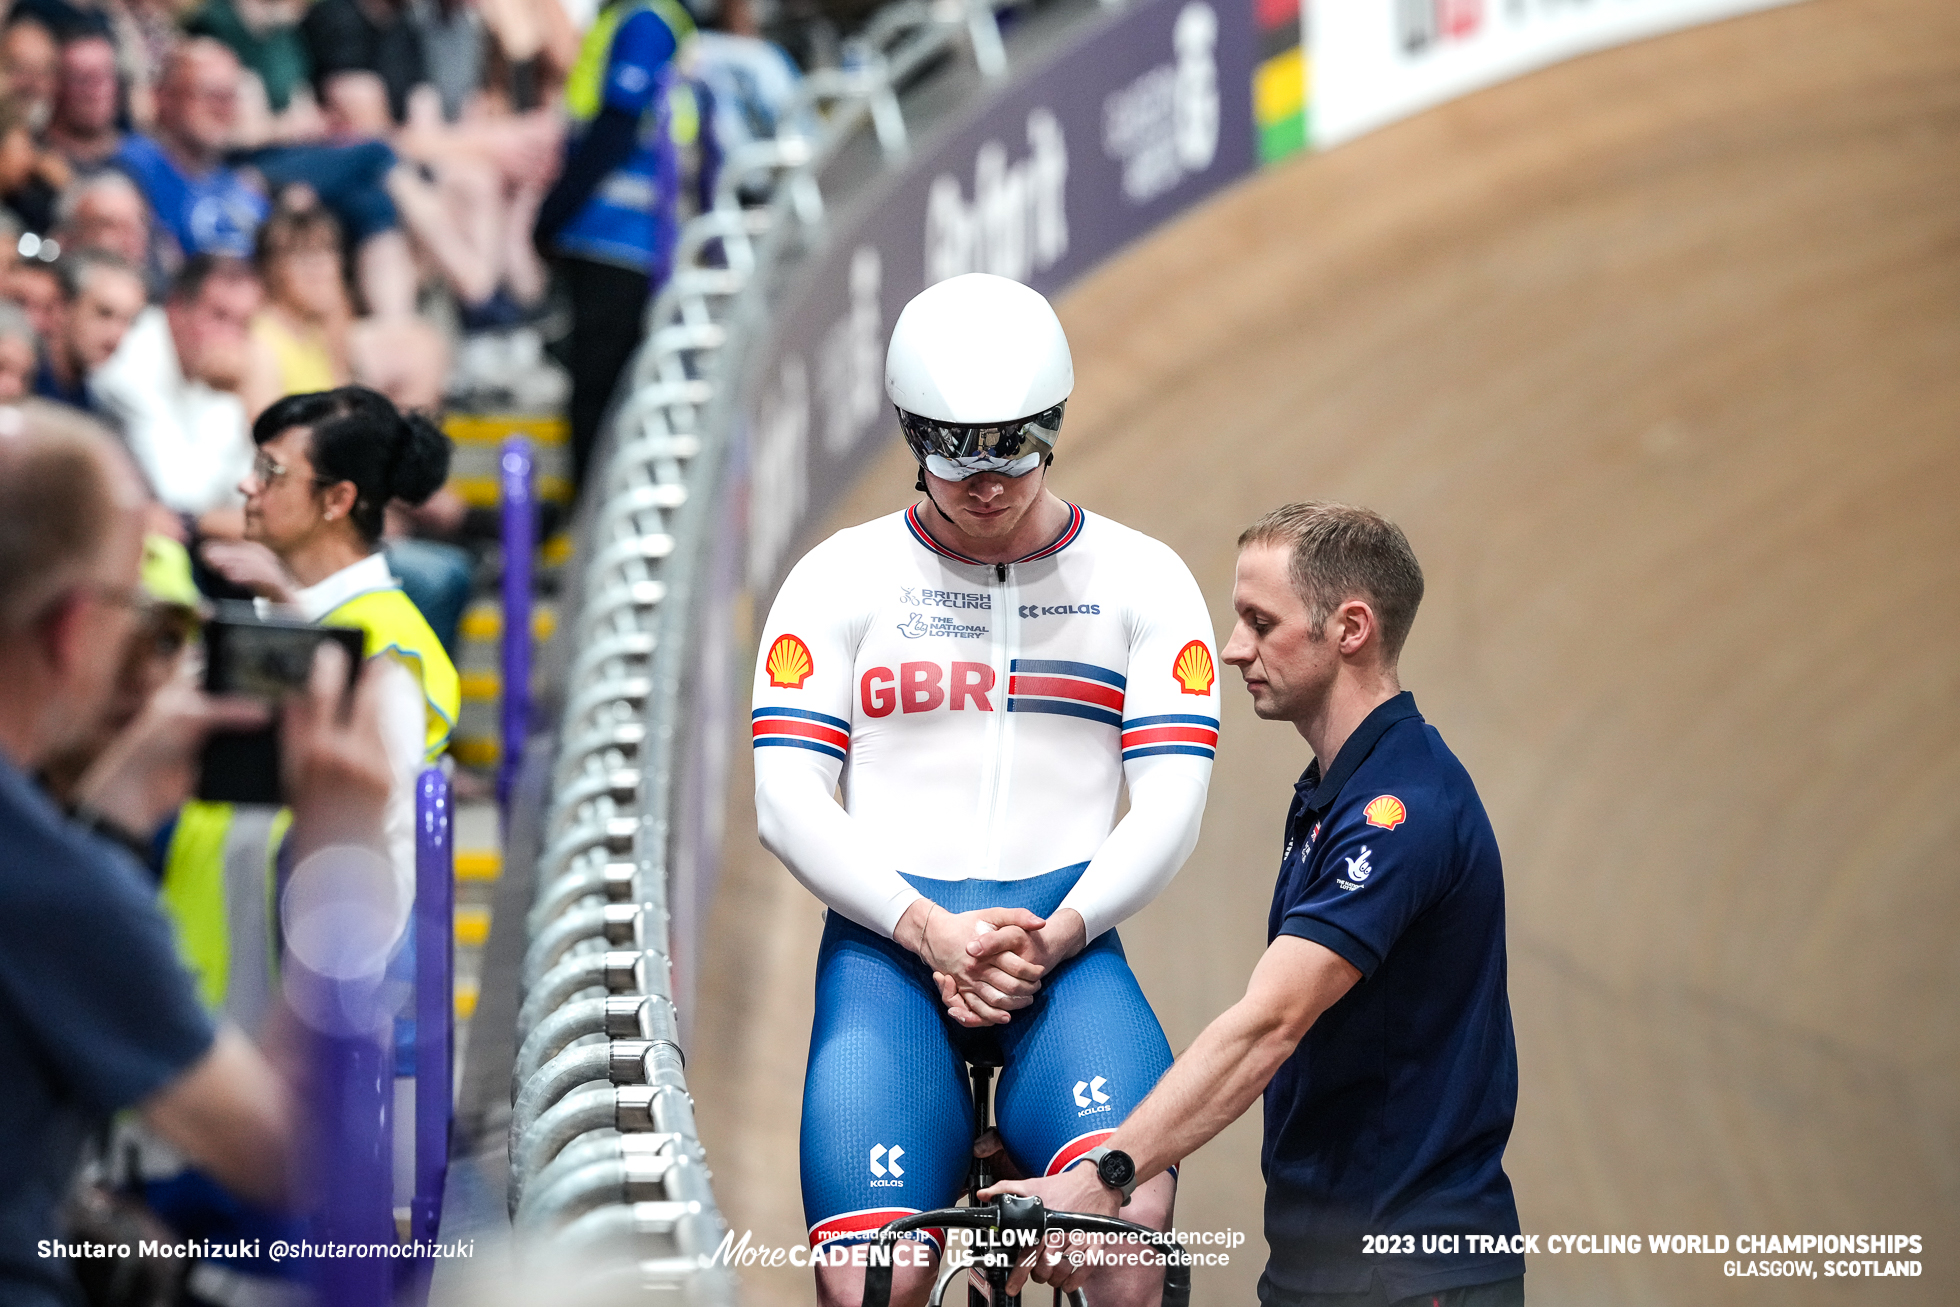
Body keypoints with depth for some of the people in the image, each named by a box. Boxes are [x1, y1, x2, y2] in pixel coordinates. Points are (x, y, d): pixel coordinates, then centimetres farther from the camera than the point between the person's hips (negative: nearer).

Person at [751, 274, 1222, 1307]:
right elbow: (788, 803, 0)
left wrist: (1052, 938, -13)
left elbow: (1169, 803, 2)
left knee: (1133, 1216, -30)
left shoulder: (1140, 582, 8)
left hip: (1065, 944, 0)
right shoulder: (842, 581, 6)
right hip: (887, 945, 0)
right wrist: (931, 930, -13)